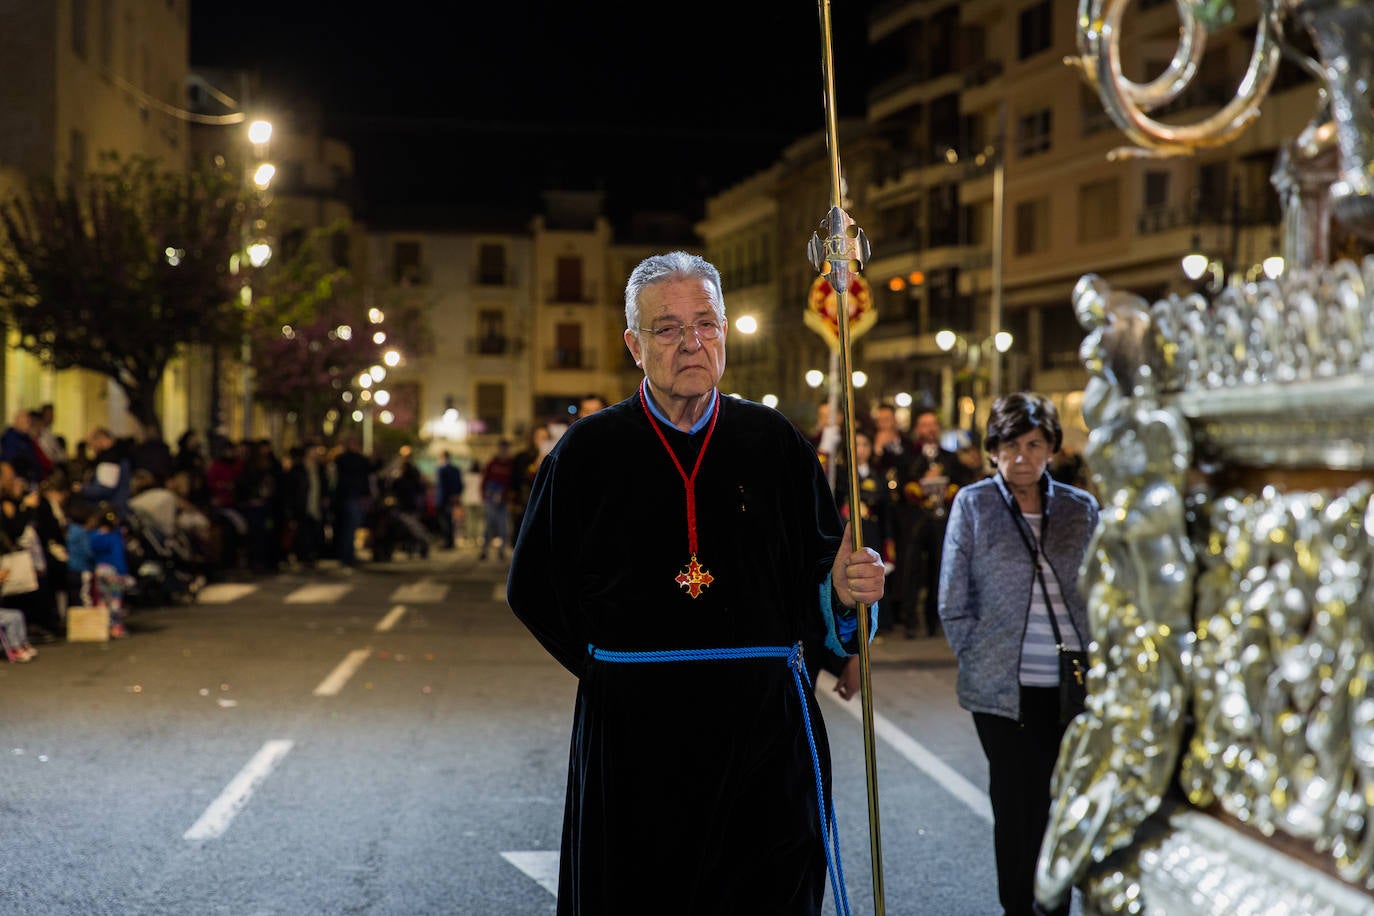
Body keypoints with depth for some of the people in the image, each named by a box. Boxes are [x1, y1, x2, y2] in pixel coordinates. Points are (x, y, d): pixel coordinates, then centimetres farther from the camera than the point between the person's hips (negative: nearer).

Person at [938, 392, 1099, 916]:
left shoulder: (1081, 508, 8)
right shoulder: (973, 504, 1)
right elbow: (953, 602, 2)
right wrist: (978, 661, -1)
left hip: (1073, 684, 2)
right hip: (1005, 689, -2)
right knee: (1018, 808, 3)